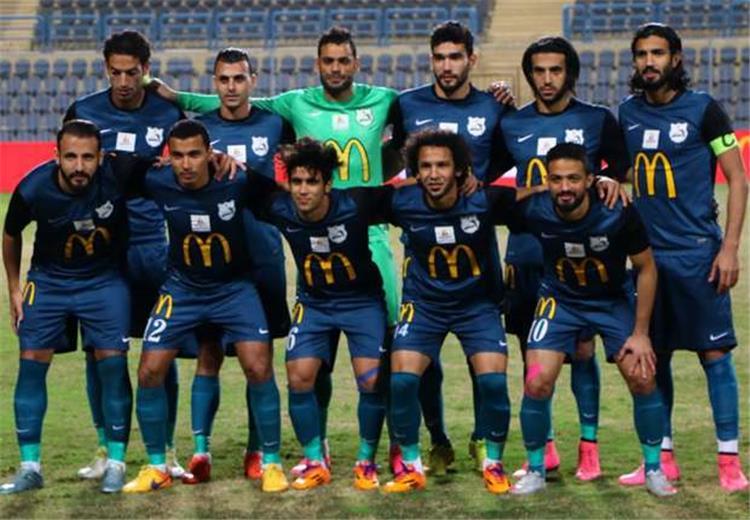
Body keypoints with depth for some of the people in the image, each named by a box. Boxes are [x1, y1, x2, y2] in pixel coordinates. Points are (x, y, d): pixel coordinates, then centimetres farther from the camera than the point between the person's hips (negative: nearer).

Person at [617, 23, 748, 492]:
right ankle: (663, 458, 17)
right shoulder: (628, 112, 9)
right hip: (647, 253, 5)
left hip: (697, 252, -4)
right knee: (654, 357, 8)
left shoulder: (702, 109, -3)